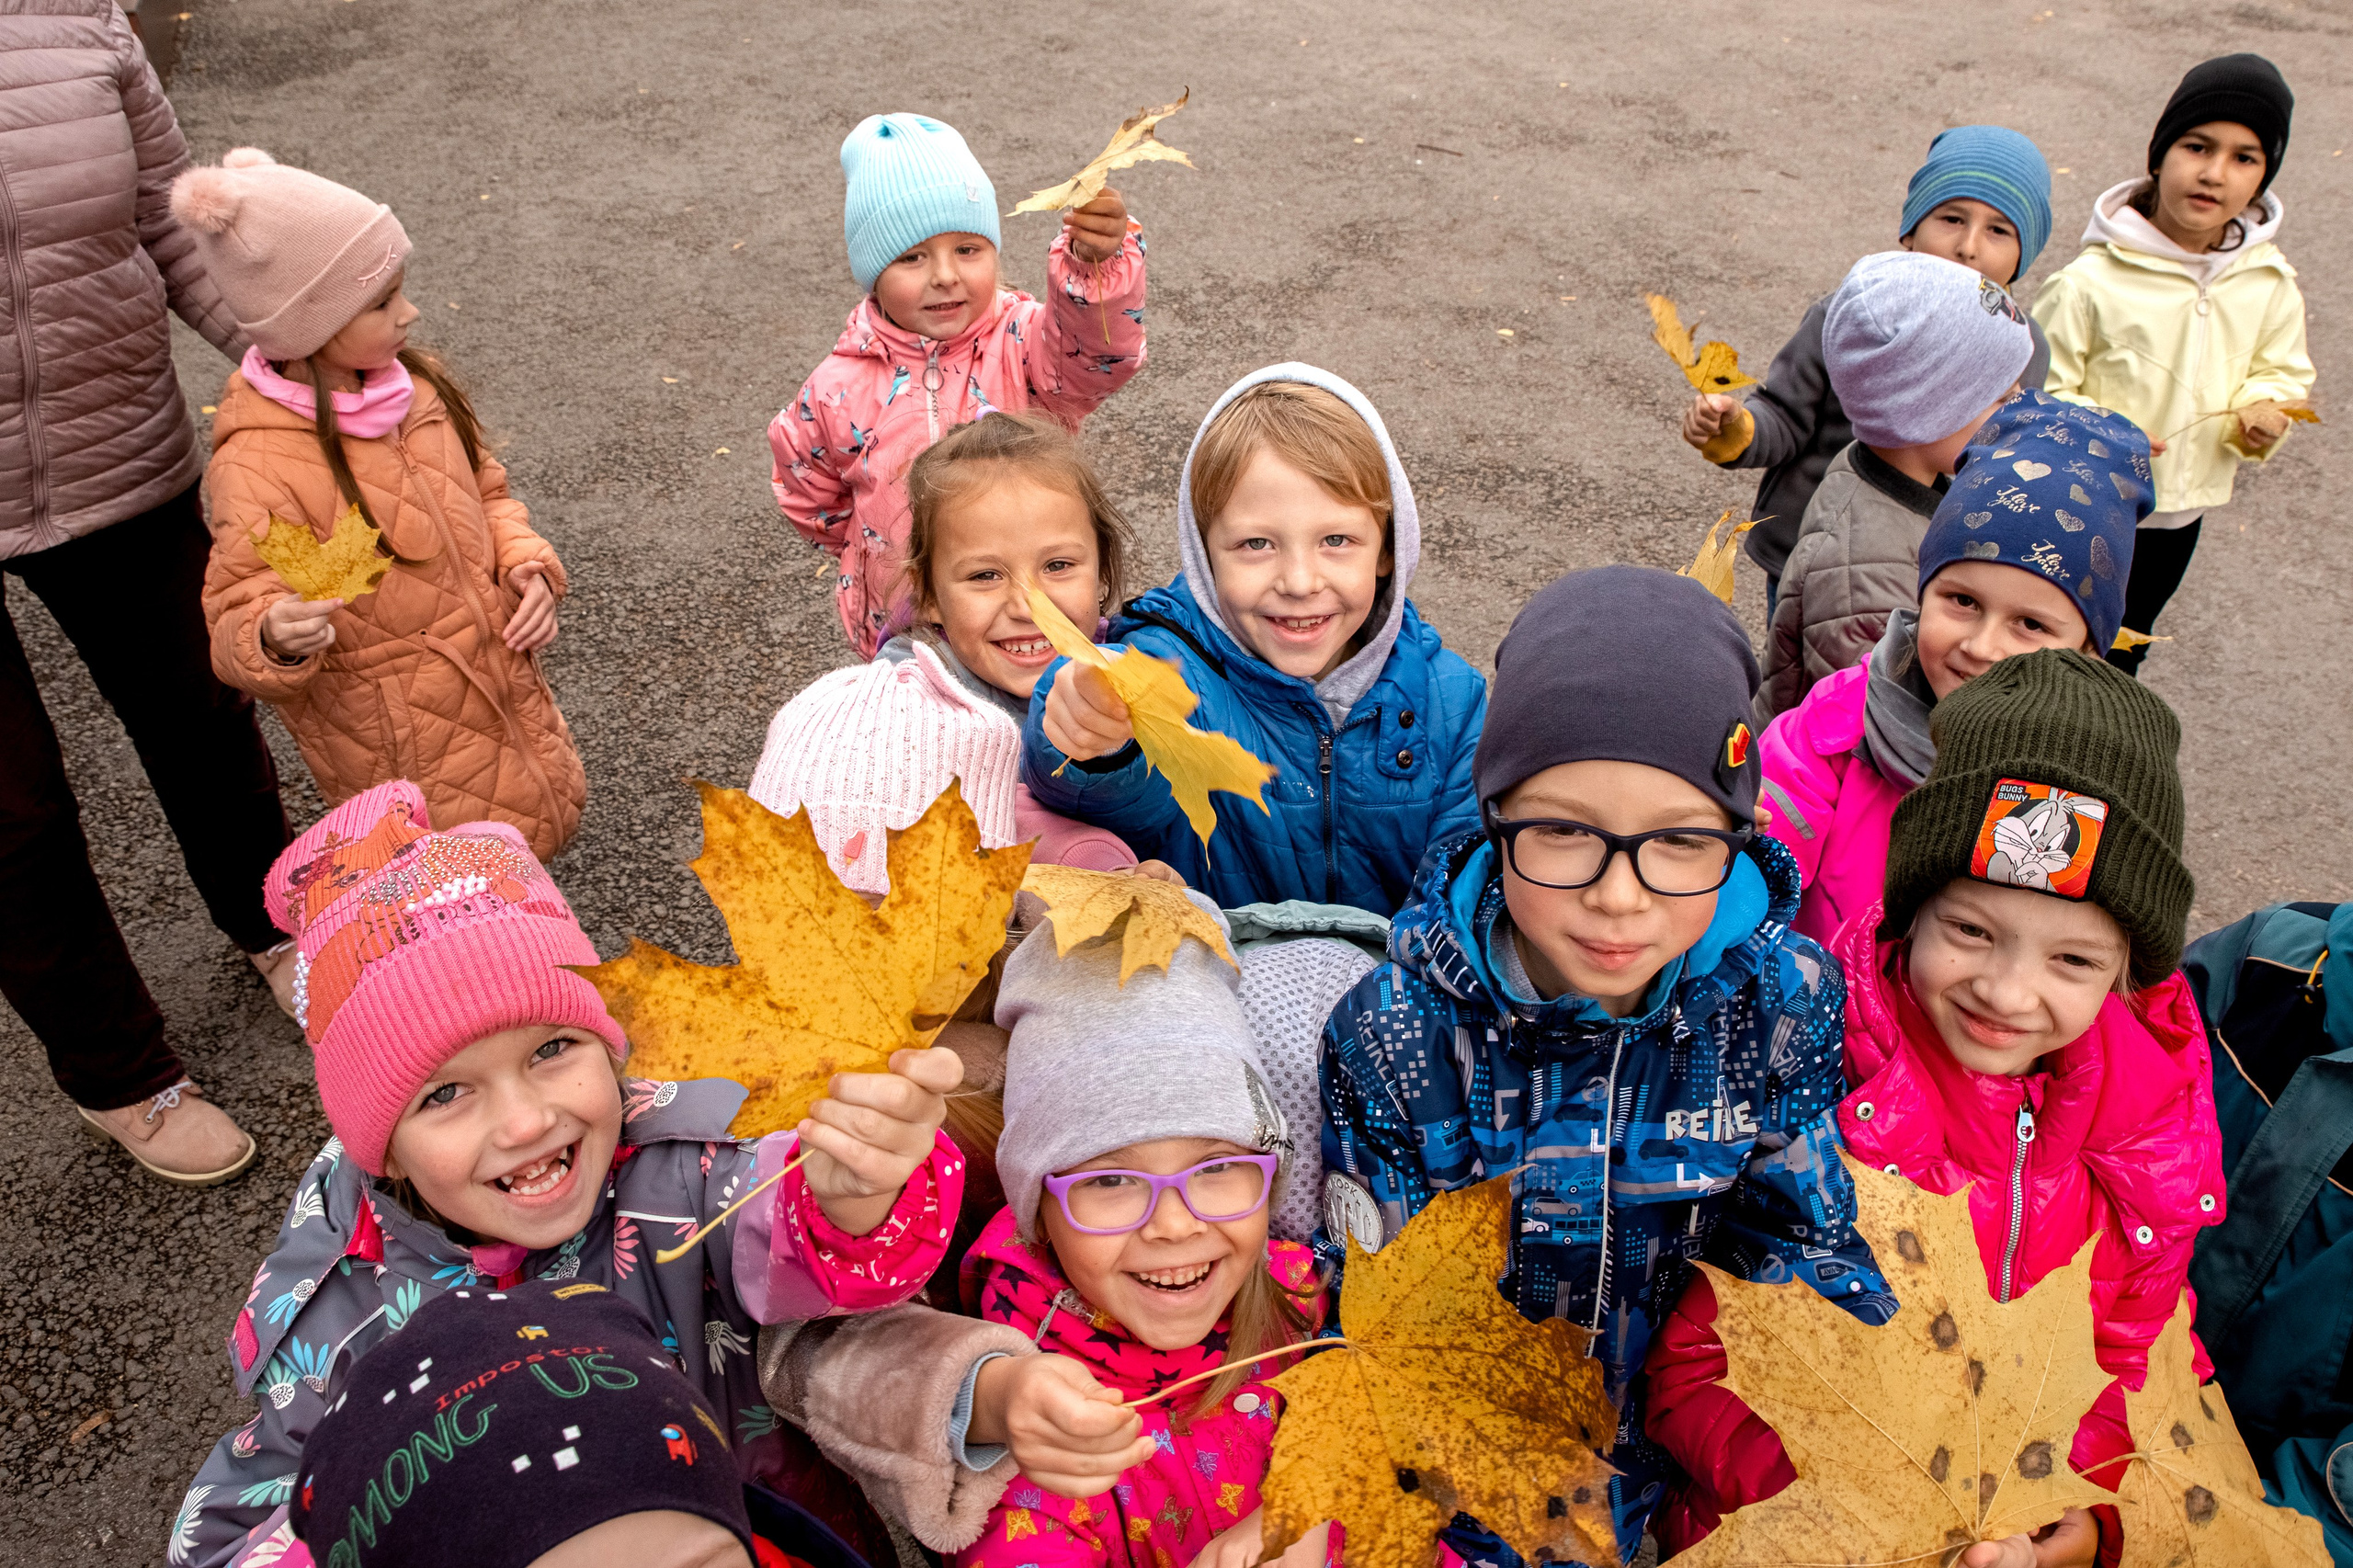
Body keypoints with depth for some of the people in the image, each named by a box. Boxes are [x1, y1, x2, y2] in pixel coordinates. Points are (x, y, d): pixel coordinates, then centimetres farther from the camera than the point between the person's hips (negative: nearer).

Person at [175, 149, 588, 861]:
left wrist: (526, 564, -7)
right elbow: (238, 619, -16)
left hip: (505, 691, 7)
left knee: (550, 817, 20)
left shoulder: (409, 385, -3)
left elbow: (484, 492, 12)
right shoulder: (258, 468, -23)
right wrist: (273, 640, -39)